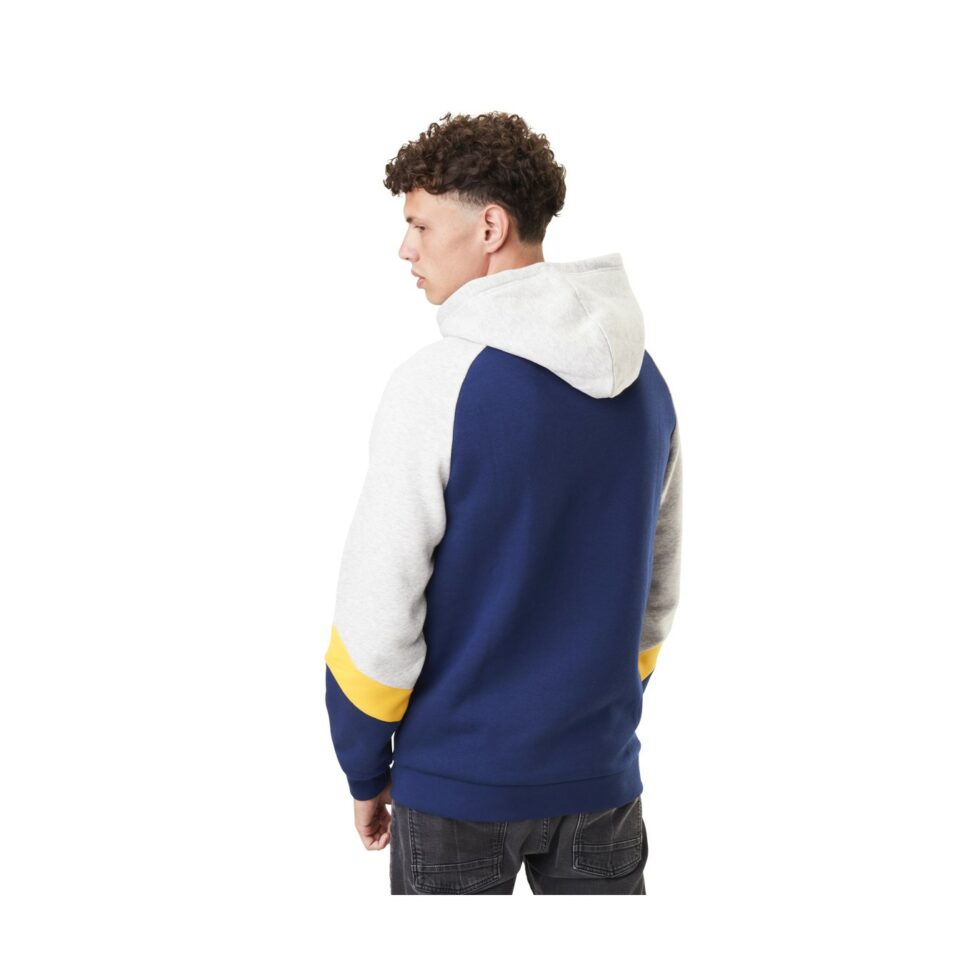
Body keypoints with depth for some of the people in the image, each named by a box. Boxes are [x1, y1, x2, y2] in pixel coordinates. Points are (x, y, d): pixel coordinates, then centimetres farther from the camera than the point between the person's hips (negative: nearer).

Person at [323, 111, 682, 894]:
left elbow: (380, 607, -14)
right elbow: (657, 587, 10)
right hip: (602, 774, 5)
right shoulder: (646, 383, 2)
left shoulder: (435, 386, -17)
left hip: (459, 779, -4)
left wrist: (365, 770, -1)